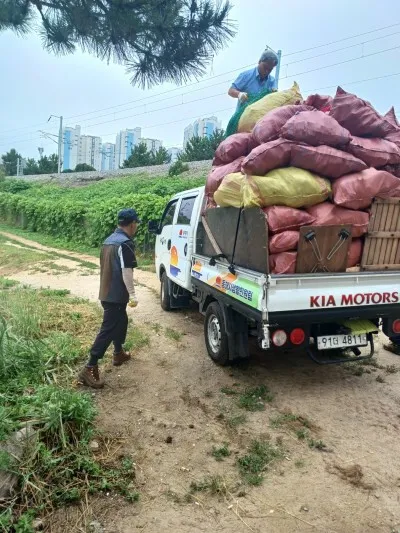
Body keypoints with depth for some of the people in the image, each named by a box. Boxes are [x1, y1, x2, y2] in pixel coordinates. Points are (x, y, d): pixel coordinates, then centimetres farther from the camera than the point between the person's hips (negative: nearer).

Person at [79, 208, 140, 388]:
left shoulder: (109, 240, 13)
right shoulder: (125, 243, -17)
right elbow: (126, 271, -22)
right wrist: (132, 294, -19)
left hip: (106, 292, 10)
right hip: (116, 294, -10)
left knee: (121, 321, 25)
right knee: (108, 329, -6)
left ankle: (119, 354, 40)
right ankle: (89, 369, -7)